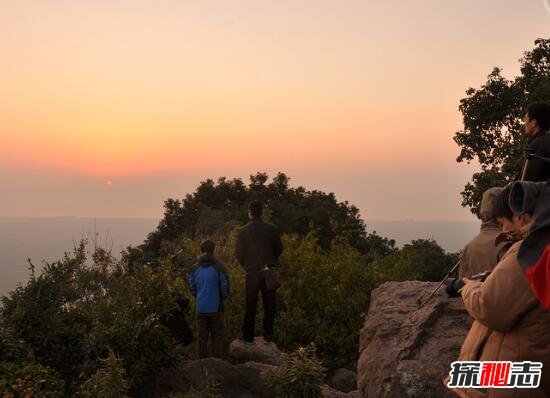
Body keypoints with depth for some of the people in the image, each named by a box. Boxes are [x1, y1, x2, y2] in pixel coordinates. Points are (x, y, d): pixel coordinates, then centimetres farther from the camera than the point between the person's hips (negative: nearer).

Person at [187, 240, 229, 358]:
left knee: (201, 336, 11)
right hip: (216, 307, -3)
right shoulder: (218, 267, -11)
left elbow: (191, 287, 6)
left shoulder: (195, 268, 0)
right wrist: (223, 297, 12)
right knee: (217, 335, 6)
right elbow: (225, 286, -8)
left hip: (201, 307, 3)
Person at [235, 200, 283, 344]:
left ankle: (248, 336, 13)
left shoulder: (243, 231, -6)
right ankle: (268, 335, 15)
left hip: (252, 273, -1)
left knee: (250, 306, 8)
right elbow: (279, 249, 3)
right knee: (269, 305, 11)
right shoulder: (272, 229, -4)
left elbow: (238, 253, -4)